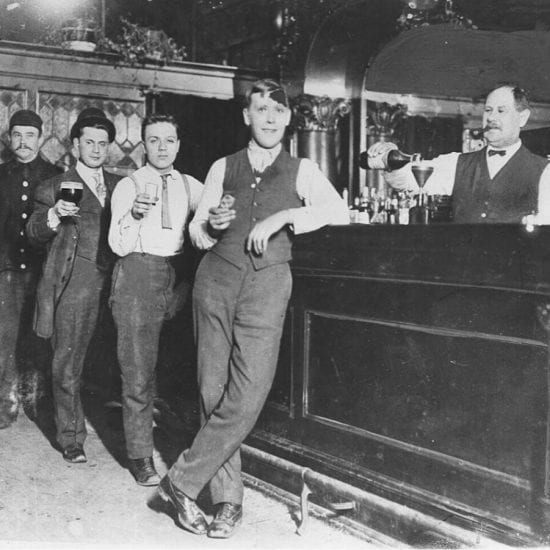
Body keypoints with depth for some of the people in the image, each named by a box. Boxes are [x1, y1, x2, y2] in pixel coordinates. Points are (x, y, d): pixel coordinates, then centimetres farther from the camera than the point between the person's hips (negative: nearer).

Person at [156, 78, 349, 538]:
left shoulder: (301, 170, 10)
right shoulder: (223, 168, 15)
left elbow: (340, 213, -6)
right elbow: (196, 231, 16)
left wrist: (284, 216, -12)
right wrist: (212, 225, -6)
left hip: (268, 281, -2)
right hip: (217, 276, 2)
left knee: (247, 395, -12)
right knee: (214, 391, 1)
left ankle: (182, 481, 4)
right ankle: (228, 500, 11)